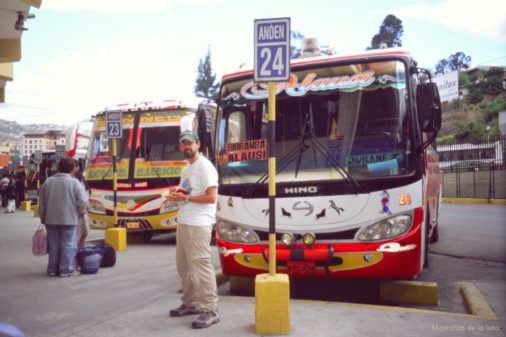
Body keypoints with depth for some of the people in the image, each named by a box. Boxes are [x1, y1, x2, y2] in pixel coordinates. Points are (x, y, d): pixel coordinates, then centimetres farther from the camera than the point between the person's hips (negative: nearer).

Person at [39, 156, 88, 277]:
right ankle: (66, 269, 4)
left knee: (53, 244, 13)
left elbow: (41, 202, 8)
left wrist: (42, 216, 18)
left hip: (51, 219, 5)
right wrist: (80, 212, 4)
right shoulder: (74, 182, -10)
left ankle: (52, 269, 19)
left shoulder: (48, 181, 4)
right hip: (69, 219, -4)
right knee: (68, 244, 3)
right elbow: (83, 201, -15)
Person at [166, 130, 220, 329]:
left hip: (198, 224, -10)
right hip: (184, 222, 10)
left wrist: (185, 197, -15)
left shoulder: (204, 166, -10)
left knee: (201, 266, -11)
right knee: (184, 266, 15)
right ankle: (190, 304, 27)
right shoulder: (186, 168, 19)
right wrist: (176, 197, 5)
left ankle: (210, 310, -6)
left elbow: (211, 197, -17)